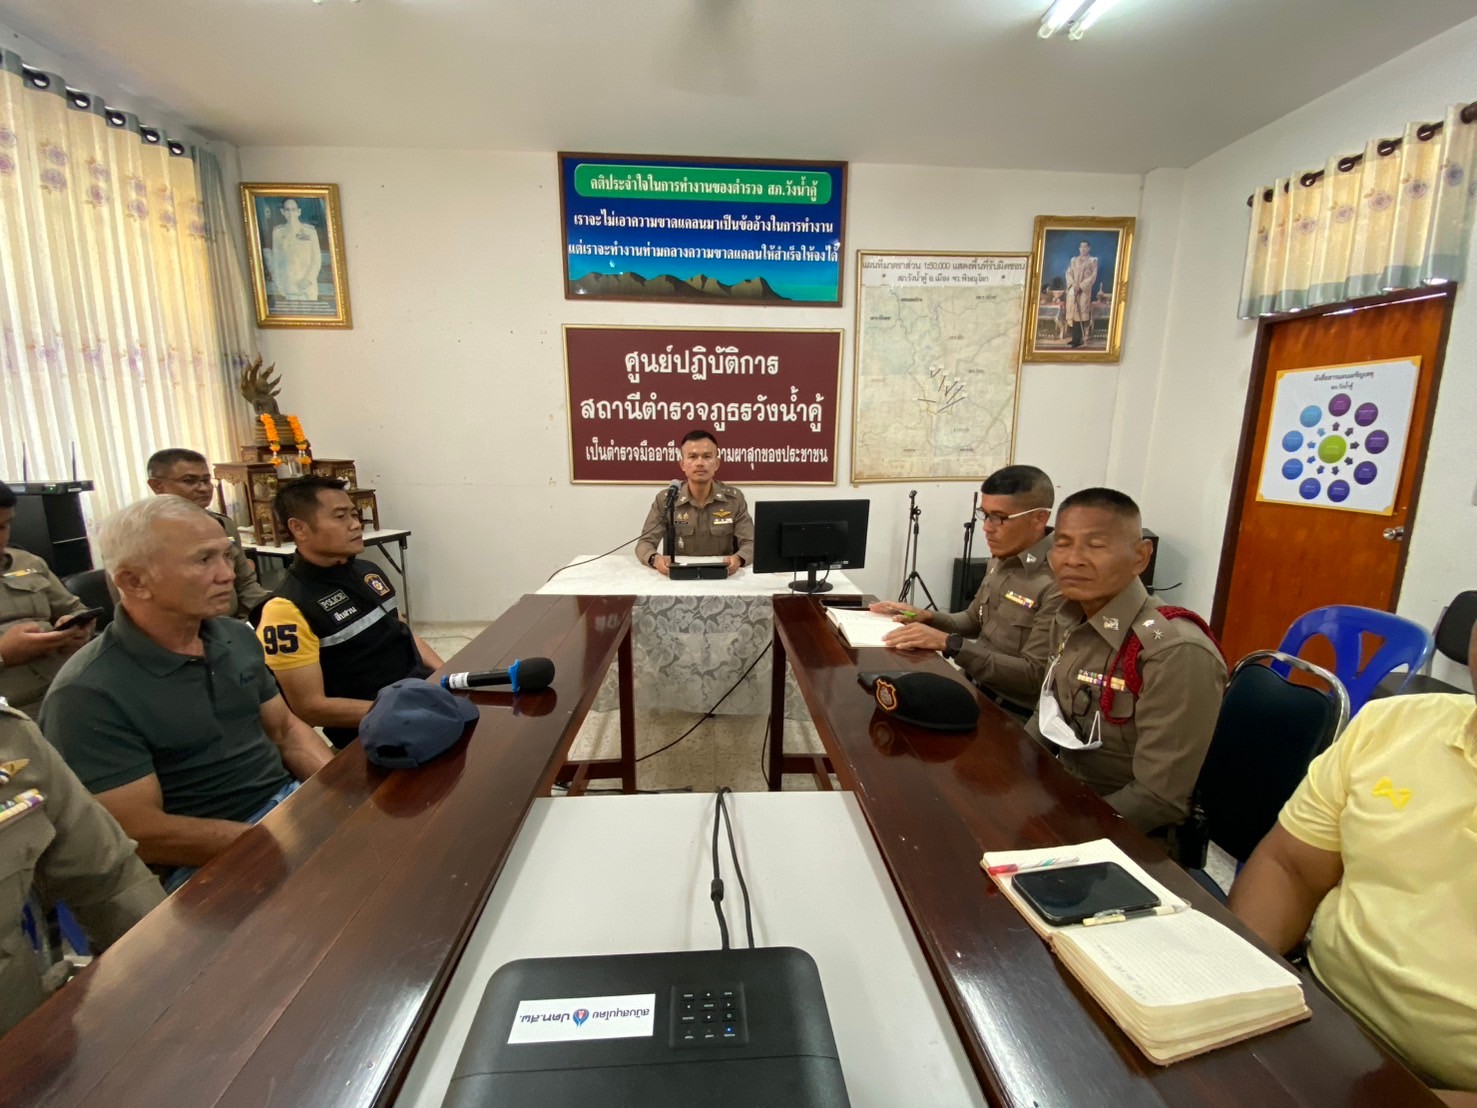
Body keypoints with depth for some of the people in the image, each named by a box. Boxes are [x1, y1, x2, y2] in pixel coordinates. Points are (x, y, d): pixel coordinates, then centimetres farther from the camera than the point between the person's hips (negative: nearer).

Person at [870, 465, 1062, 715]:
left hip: (1013, 714, -7)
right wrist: (925, 618, -1)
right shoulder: (1002, 558, 5)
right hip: (975, 687, 7)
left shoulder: (1060, 583, -23)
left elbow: (1034, 676, -24)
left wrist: (949, 643, -29)